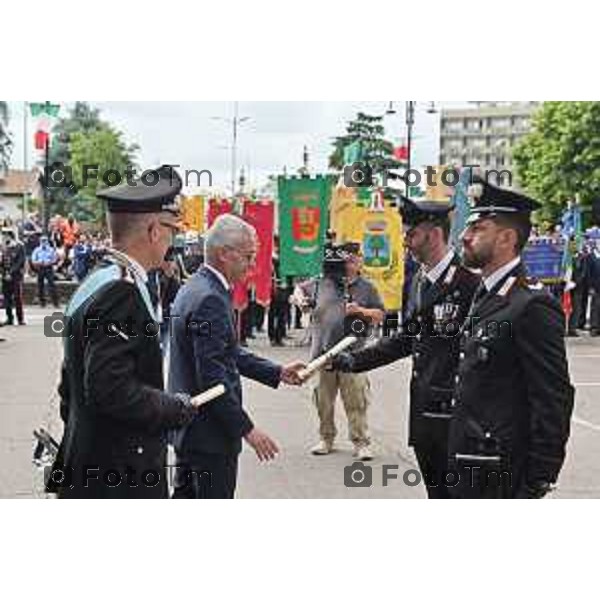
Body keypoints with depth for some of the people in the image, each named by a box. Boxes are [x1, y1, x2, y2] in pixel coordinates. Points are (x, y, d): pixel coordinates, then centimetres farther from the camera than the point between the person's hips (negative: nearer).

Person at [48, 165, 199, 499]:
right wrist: (179, 408, -13)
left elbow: (72, 384, 18)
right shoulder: (122, 291, -19)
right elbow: (111, 389, -27)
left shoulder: (96, 283, 11)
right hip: (120, 478, -10)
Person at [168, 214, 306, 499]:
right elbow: (212, 377, -25)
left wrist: (277, 372, 11)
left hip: (187, 425, 10)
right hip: (210, 432, -10)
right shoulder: (209, 299, -22)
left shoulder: (195, 288, 10)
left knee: (185, 497, 18)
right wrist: (247, 429, -20)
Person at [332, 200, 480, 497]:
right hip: (423, 409, 8)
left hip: (455, 411, -8)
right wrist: (354, 361, 15)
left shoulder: (468, 279, -14)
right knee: (437, 492, 17)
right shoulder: (418, 281, 13)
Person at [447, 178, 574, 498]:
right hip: (466, 465, 9)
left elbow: (554, 400, -18)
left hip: (501, 477, -9)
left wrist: (538, 483, -18)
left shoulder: (532, 306, -17)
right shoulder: (484, 298, 12)